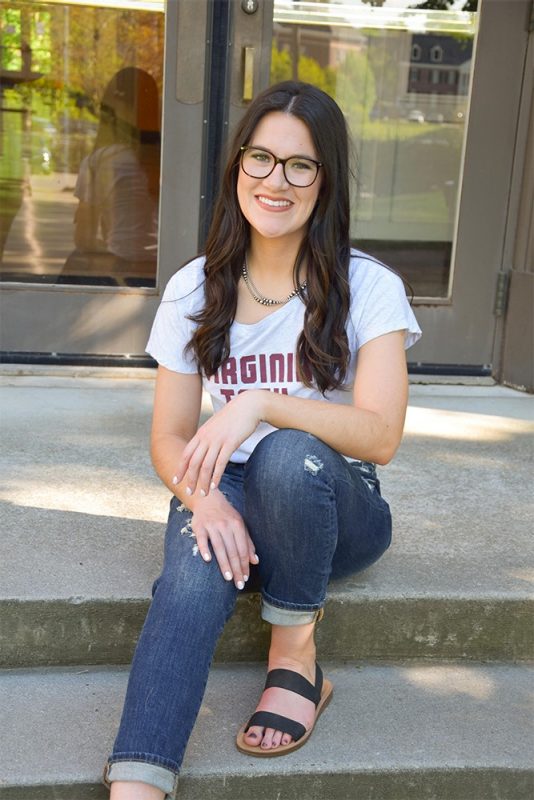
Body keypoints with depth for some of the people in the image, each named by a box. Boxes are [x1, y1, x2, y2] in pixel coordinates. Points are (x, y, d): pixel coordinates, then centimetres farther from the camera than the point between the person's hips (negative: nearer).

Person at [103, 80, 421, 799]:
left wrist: (262, 403, -34)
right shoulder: (195, 292, 2)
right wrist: (205, 497, -22)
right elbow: (170, 437, 1)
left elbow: (381, 435, -19)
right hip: (232, 497, 2)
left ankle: (295, 658, -15)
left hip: (336, 510, -1)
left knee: (290, 455, -36)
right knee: (195, 579, -33)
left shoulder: (368, 289, -7)